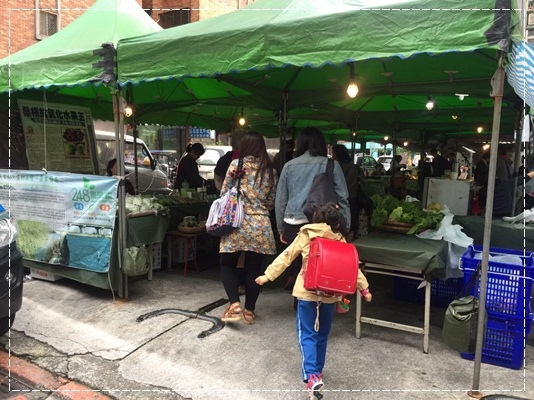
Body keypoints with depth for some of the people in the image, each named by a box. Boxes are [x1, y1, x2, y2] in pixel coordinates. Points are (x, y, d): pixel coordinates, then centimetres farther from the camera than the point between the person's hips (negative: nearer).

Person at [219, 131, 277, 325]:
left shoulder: (236, 164, -3)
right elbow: (272, 201, 10)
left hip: (238, 223, -3)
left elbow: (224, 193, 1)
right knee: (254, 268, 11)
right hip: (261, 225, 3)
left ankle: (234, 305, -1)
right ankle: (249, 310, 19)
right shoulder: (270, 169, 6)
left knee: (228, 264, 12)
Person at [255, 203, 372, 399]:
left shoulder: (305, 236, 0)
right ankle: (318, 372, 30)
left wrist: (268, 275, 5)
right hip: (329, 294, 3)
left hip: (307, 293, -2)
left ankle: (311, 376, -12)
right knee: (322, 335, 18)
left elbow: (286, 257, 0)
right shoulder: (341, 241, 5)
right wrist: (364, 288, 15)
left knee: (307, 334, 3)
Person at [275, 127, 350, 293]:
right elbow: (342, 198, 2)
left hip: (293, 225, 2)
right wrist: (345, 228, 8)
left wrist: (281, 228, 20)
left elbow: (280, 200, 11)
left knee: (297, 269, 9)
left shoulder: (289, 165, 8)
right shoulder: (331, 165, 2)